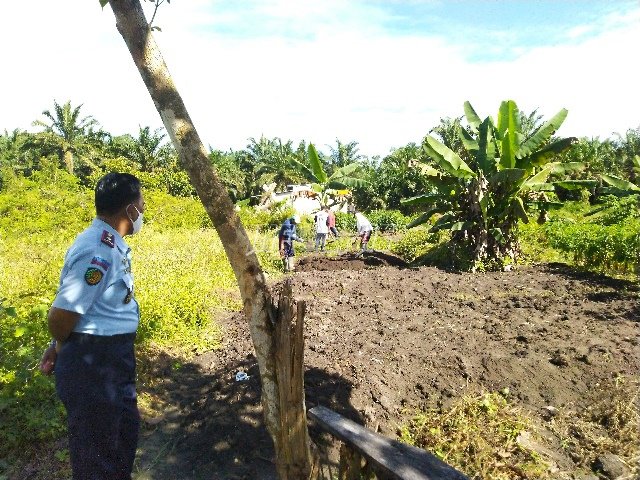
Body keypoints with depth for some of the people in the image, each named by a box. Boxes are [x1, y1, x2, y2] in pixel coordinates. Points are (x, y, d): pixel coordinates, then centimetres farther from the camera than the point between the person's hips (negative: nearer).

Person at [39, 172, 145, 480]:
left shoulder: (112, 244, 6)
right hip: (91, 362, -9)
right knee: (96, 445, 11)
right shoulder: (98, 252, -27)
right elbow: (62, 314, -24)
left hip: (115, 358, 9)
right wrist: (60, 349, -4)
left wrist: (57, 348, 14)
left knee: (125, 428, 26)